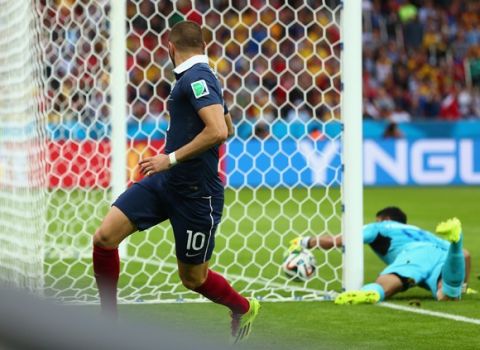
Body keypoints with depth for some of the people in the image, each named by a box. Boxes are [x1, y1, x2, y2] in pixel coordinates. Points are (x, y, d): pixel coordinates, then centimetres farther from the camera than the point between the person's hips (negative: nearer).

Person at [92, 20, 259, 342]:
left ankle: (244, 310, 36)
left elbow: (218, 131, -30)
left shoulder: (197, 77, -17)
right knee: (105, 237, -6)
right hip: (164, 182, 9)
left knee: (193, 278, 7)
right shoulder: (201, 77, 13)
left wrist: (171, 159, -23)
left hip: (195, 193, -9)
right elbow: (227, 127, 27)